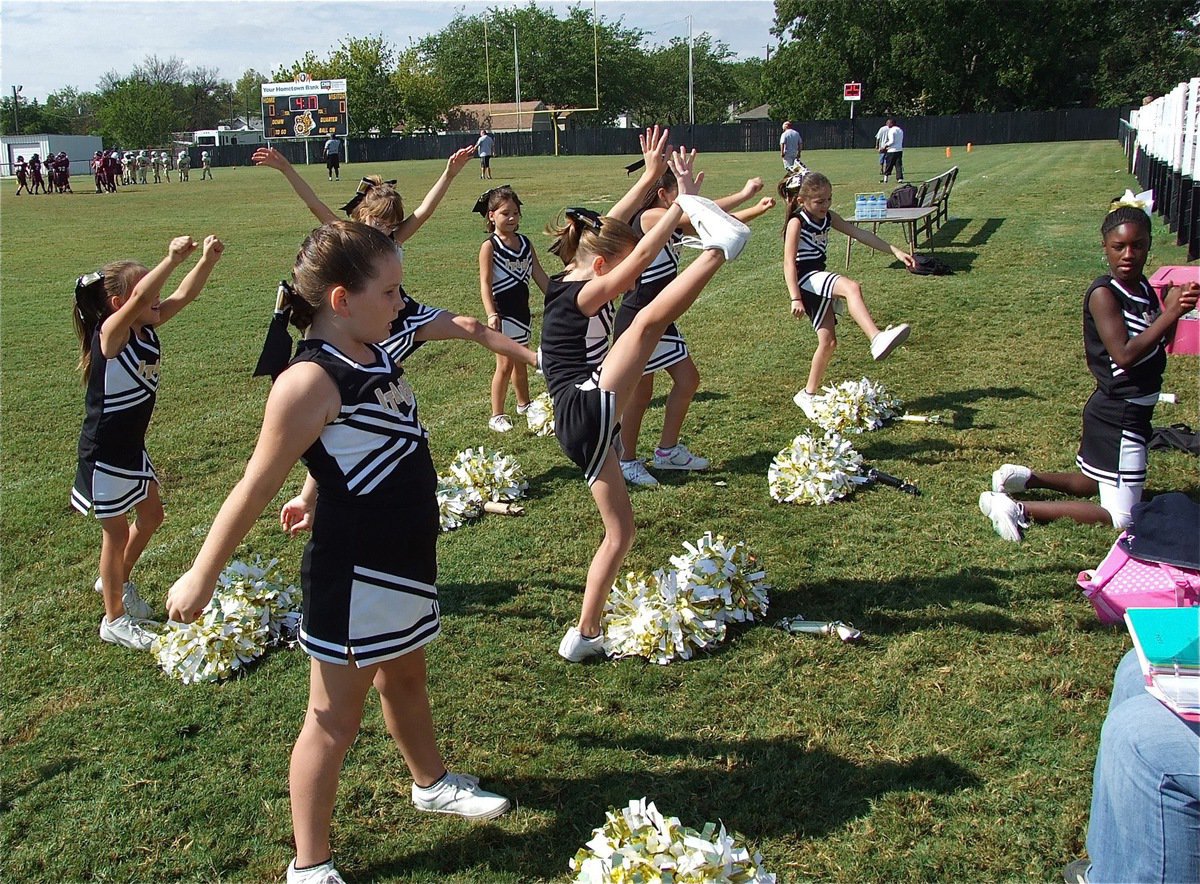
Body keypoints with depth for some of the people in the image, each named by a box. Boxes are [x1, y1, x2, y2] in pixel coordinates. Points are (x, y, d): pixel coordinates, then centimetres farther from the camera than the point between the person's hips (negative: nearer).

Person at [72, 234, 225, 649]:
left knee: (151, 515, 22)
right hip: (105, 454, -8)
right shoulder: (110, 334, -24)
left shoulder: (147, 329, -3)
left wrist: (208, 259, -19)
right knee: (116, 531, 6)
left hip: (133, 447, 8)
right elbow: (140, 296, -43)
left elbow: (185, 294, -6)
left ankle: (115, 580, 47)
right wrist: (173, 258, -45)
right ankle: (114, 619, 23)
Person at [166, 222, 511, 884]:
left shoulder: (373, 358, 1)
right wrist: (200, 577, -14)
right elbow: (256, 486, -21)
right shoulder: (311, 381, -25)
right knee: (335, 718, 6)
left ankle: (432, 784, 52)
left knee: (404, 680, 29)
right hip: (355, 574, -8)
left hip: (407, 560, 8)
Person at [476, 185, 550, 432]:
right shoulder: (489, 246, -12)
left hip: (522, 311, 6)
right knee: (505, 364, -3)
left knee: (521, 361, 21)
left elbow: (540, 275, 9)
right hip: (503, 314, -6)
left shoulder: (525, 242, 6)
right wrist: (491, 314, -28)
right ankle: (496, 416, 6)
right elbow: (485, 284, -17)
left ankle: (523, 404, 38)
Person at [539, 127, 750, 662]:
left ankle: (585, 635, 22)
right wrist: (683, 199, -18)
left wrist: (651, 176, 16)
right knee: (649, 319, -26)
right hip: (588, 410, -9)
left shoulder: (566, 283, 15)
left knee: (621, 531, 17)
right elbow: (639, 260, -19)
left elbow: (608, 228, 19)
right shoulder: (583, 294, -7)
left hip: (582, 428, 9)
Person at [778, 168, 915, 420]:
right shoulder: (796, 223, -11)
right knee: (851, 287, -34)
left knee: (828, 341, 7)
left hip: (819, 280, 8)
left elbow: (860, 234, 9)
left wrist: (895, 251, 3)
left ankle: (808, 394, 21)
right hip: (805, 278, -8)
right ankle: (877, 339, -52)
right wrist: (795, 299, -27)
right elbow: (789, 262, -18)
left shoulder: (828, 217, 11)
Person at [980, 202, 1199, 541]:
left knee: (1089, 485, 27)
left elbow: (1157, 349, 12)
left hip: (1133, 411, 9)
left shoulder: (1144, 289, 5)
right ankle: (1018, 509, -11)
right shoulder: (1103, 293, -20)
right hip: (1118, 416, -9)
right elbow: (1124, 355, -29)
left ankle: (1023, 477, 30)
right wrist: (1169, 314, -26)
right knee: (1121, 518, -10)